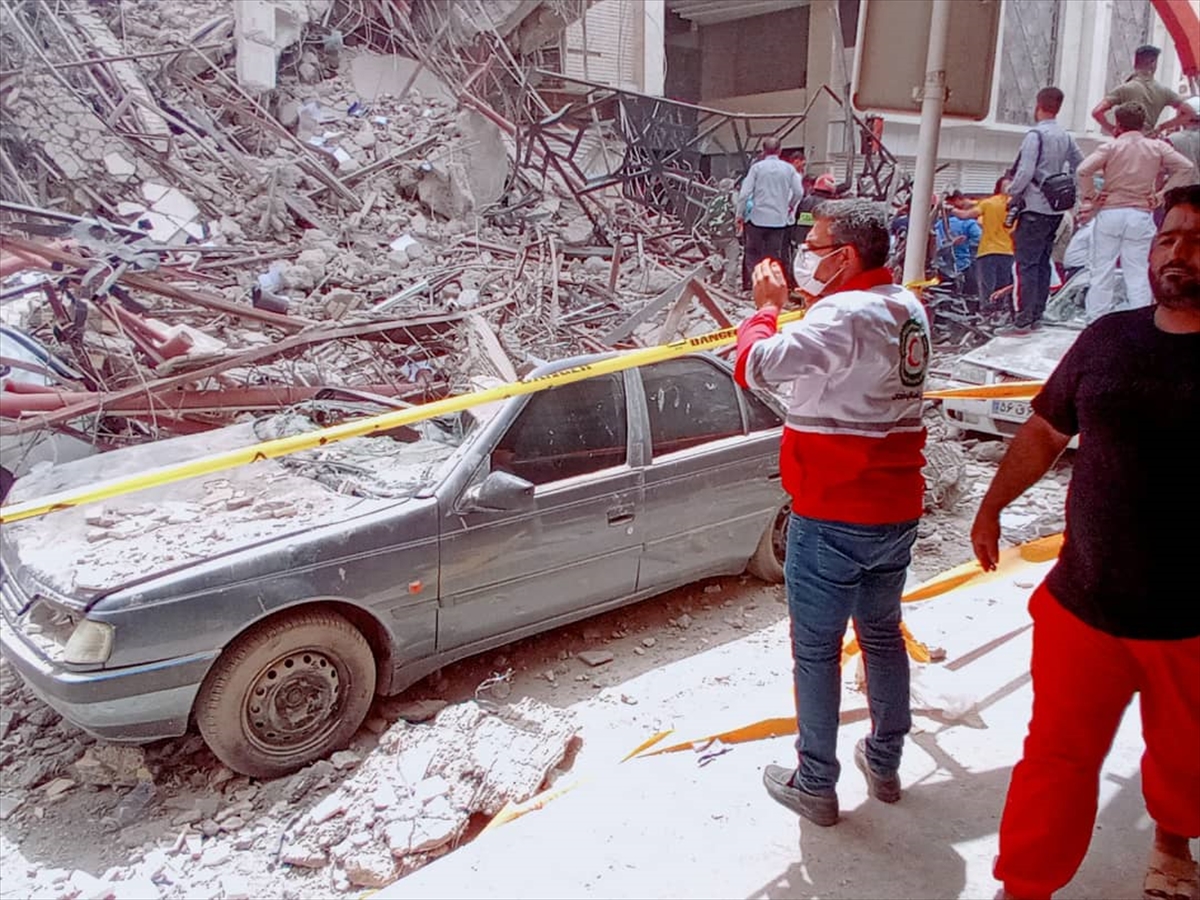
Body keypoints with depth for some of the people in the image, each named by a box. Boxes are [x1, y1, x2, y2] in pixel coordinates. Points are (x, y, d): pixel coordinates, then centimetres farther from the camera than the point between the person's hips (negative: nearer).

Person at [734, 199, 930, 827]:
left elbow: (754, 366, -29)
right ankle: (885, 764, 37)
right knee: (882, 635, 21)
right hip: (897, 511, 8)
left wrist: (765, 307, -10)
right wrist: (802, 301, 11)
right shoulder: (908, 309, 7)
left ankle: (815, 786, 20)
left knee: (816, 651, 6)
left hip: (832, 518, -8)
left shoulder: (842, 315, -21)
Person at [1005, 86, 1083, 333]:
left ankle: (1024, 318, -9)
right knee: (1043, 262, 13)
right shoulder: (1065, 137, 10)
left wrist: (1013, 193, -4)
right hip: (1056, 208, 8)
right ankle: (1037, 314, 18)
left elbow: (1025, 172, -19)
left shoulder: (1035, 135, -12)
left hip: (1035, 208, -8)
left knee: (1027, 263, -7)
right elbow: (1080, 166, 17)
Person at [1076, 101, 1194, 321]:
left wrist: (1089, 196, -3)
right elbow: (1185, 166, 3)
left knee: (1102, 270, 3)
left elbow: (1083, 170, -15)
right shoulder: (1157, 147, 6)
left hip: (1110, 212, -2)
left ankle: (1096, 321, 4)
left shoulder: (1111, 147, -2)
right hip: (1141, 215, 2)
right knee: (1138, 272, 3)